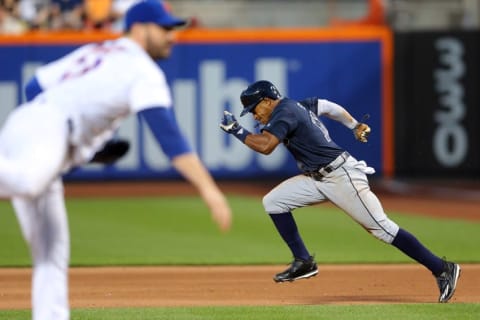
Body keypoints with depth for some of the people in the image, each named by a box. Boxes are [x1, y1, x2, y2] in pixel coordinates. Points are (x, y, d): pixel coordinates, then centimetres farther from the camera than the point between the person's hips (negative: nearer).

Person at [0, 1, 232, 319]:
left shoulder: (91, 52, 30)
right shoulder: (142, 69, 4)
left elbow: (34, 85, 34)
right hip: (45, 128, -9)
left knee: (52, 255, 8)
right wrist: (210, 190, -18)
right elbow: (168, 133, -10)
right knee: (28, 182, -43)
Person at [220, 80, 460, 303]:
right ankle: (303, 262, 3)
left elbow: (265, 146, -29)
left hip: (342, 176, -10)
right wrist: (355, 126, 34)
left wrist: (236, 131, -19)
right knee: (273, 201, 2)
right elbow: (330, 107, 26)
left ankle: (442, 270, -6)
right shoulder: (299, 106, 13)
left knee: (382, 228, -9)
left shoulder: (284, 113, -16)